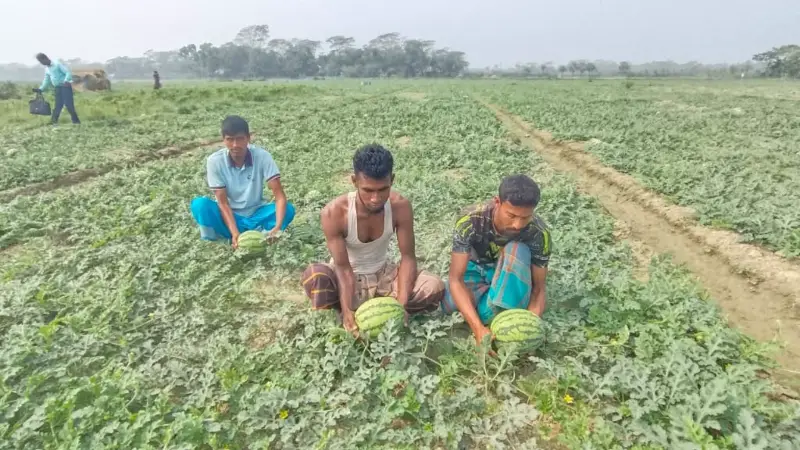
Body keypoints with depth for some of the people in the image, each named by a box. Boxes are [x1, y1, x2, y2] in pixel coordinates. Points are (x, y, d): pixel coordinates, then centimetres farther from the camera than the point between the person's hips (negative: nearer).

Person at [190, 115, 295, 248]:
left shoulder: (262, 156, -18)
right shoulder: (215, 161, -17)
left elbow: (280, 196, -23)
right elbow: (222, 202, -18)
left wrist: (278, 227, -40)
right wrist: (235, 233, -34)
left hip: (256, 215, 0)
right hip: (230, 216, 0)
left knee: (288, 209, -27)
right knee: (200, 204, -29)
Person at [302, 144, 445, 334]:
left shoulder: (400, 206, -22)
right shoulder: (334, 212, -28)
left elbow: (408, 257, -18)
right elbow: (343, 268, -26)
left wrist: (401, 304, -31)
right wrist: (348, 313, -40)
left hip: (384, 274, 3)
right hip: (350, 278, -2)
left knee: (435, 287, -22)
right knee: (313, 276, -37)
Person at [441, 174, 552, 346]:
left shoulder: (539, 233, -29)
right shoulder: (470, 221, -34)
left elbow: (538, 287, -21)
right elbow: (455, 279, -35)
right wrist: (478, 328, -48)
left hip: (511, 278, 0)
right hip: (476, 269, 0)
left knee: (517, 251, -34)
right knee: (450, 305, -30)